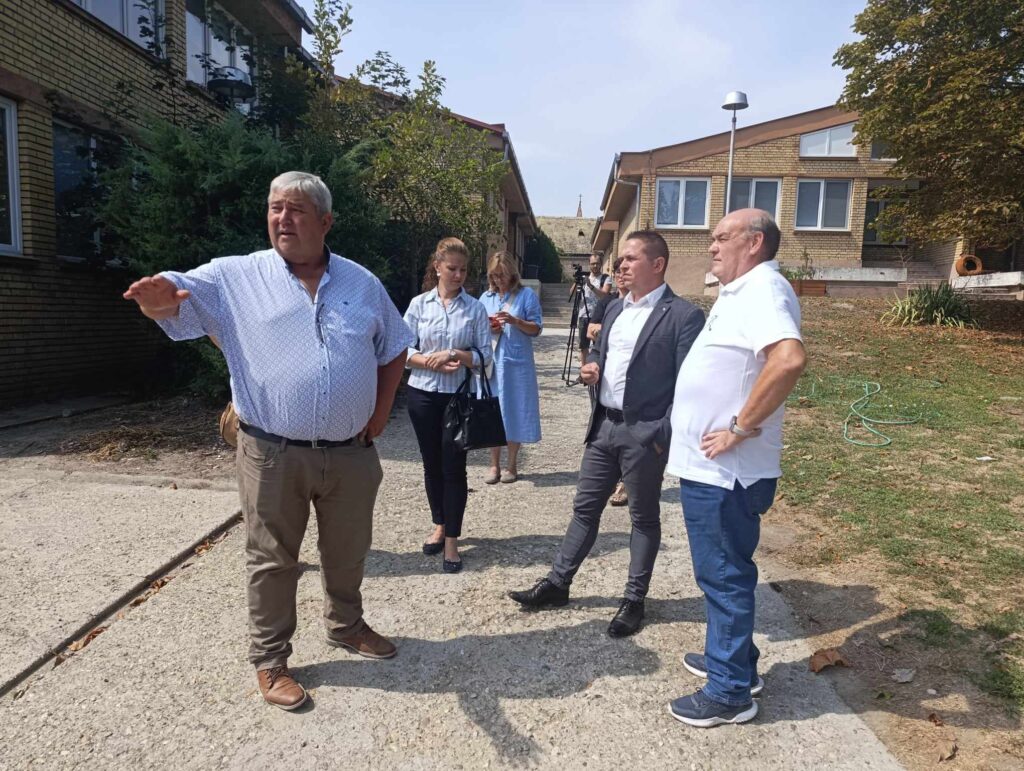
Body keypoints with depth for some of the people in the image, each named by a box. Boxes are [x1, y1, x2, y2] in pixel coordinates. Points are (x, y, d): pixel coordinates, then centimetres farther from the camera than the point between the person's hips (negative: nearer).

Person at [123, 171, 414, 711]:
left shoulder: (362, 283, 5)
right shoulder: (235, 277, -2)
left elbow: (394, 349, 13)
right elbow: (181, 296, -15)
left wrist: (380, 413, 6)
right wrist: (160, 298, -40)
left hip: (351, 452, 3)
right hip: (273, 455, -2)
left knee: (347, 551, 20)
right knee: (272, 560, 10)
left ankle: (346, 626, 44)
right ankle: (269, 660, 30)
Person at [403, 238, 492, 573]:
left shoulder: (475, 308, -2)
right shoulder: (419, 304, 1)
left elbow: (485, 356, -3)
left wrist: (456, 354, -20)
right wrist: (432, 362, -16)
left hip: (459, 396, -1)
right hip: (423, 394, 2)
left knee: (454, 467, 0)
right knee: (432, 464, 13)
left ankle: (452, 540, 11)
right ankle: (439, 525, 32)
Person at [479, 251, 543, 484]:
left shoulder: (527, 295, 0)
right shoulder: (486, 297, 11)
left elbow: (536, 328, -3)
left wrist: (514, 320, -18)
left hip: (517, 363, -3)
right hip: (491, 362, 3)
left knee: (514, 412, 2)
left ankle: (512, 465, 15)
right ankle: (494, 465, 15)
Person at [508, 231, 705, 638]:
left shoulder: (683, 315, -12)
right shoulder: (615, 308, 12)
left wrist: (664, 435, -17)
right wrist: (592, 365, 1)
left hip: (645, 432, -7)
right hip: (604, 425, 7)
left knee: (644, 517, 10)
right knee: (585, 508, 15)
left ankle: (634, 600, 25)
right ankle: (557, 583, 28)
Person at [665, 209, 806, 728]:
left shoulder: (763, 289, -17)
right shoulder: (739, 292, 15)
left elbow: (789, 359, -35)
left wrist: (741, 428, -27)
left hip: (723, 470, -10)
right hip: (708, 465, 10)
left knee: (724, 575, 3)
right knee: (720, 571, 21)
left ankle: (731, 692, 19)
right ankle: (731, 659, 39)